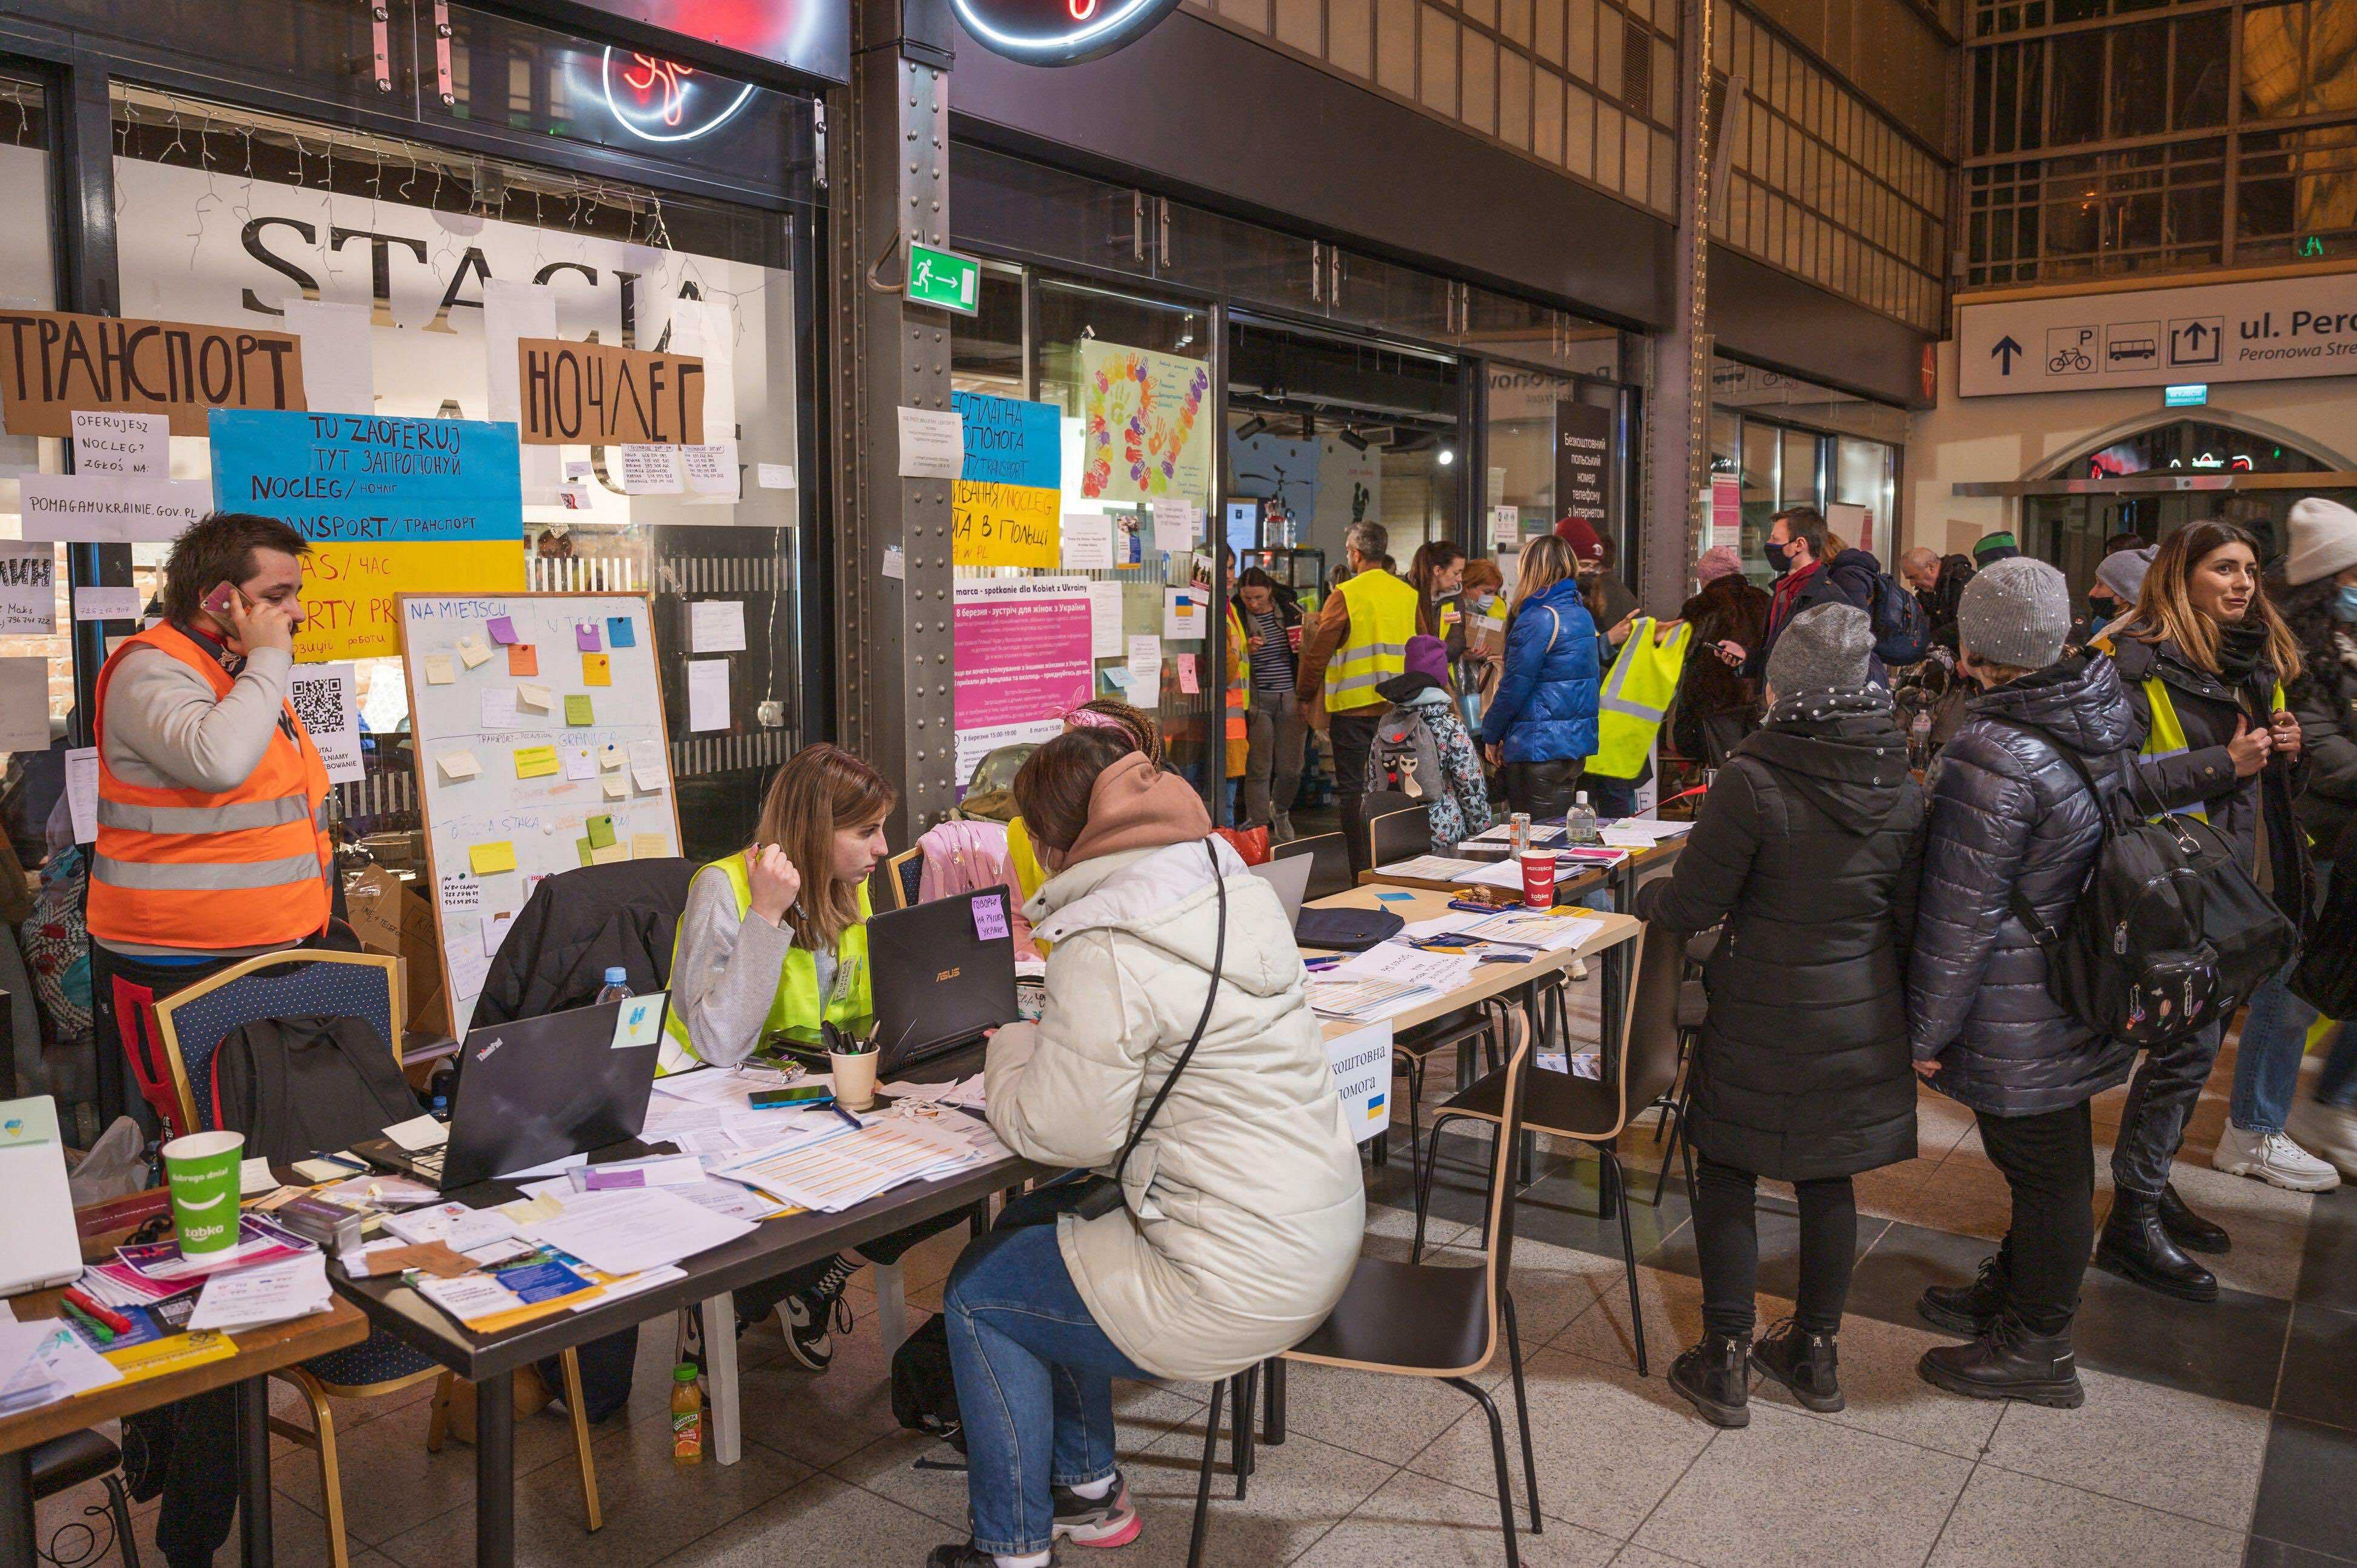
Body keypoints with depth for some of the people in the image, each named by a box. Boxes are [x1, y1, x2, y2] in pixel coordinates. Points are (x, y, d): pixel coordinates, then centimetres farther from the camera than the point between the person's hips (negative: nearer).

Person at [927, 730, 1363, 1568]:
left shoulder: (1104, 950, -23)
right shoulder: (1236, 887, 4)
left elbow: (1063, 1131, -15)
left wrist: (1011, 1049, 3)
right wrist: (1049, 1044, 12)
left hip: (1241, 1283, -9)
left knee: (977, 1292, 10)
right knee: (1032, 1227, 25)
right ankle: (1089, 1492, 38)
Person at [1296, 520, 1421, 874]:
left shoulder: (1346, 595, -10)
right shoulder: (1409, 595, 5)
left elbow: (1319, 651, -8)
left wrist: (1304, 695, 4)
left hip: (1354, 708, -5)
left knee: (1353, 791, 3)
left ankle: (1362, 874, 2)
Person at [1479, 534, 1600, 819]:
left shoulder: (1539, 619, -17)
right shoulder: (1581, 613, 10)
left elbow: (1514, 687, -16)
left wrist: (1491, 735, -3)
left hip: (1539, 748, -9)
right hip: (1579, 743, 9)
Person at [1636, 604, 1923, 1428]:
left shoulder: (1752, 781, -19)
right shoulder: (1903, 790, -3)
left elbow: (1693, 905, -14)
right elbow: (1911, 921, 6)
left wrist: (1647, 892, 8)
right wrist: (1907, 1015, 19)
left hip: (1762, 1020, -5)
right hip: (1861, 1020, 5)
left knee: (1727, 1174, 9)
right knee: (1827, 1178, 17)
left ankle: (1725, 1361, 17)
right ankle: (1816, 1351, 31)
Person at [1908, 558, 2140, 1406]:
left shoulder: (1992, 755, -26)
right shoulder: (2106, 714, 1)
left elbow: (1960, 911, -21)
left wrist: (1927, 1027, -12)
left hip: (2020, 1013, -9)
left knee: (2045, 1170, 6)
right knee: (2047, 1162, 22)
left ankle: (2038, 1348, 23)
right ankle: (2012, 1291, 42)